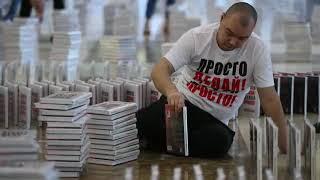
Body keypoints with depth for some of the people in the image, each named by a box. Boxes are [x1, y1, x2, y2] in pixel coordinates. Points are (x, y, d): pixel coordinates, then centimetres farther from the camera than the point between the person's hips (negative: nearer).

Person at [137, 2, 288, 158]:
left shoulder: (257, 49, -10)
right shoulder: (196, 37, -11)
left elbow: (269, 99, -6)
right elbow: (159, 70, -17)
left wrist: (285, 147, -9)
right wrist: (171, 91, -40)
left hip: (215, 120, 2)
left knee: (220, 141, -35)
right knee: (140, 123, -33)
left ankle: (151, 142, -12)